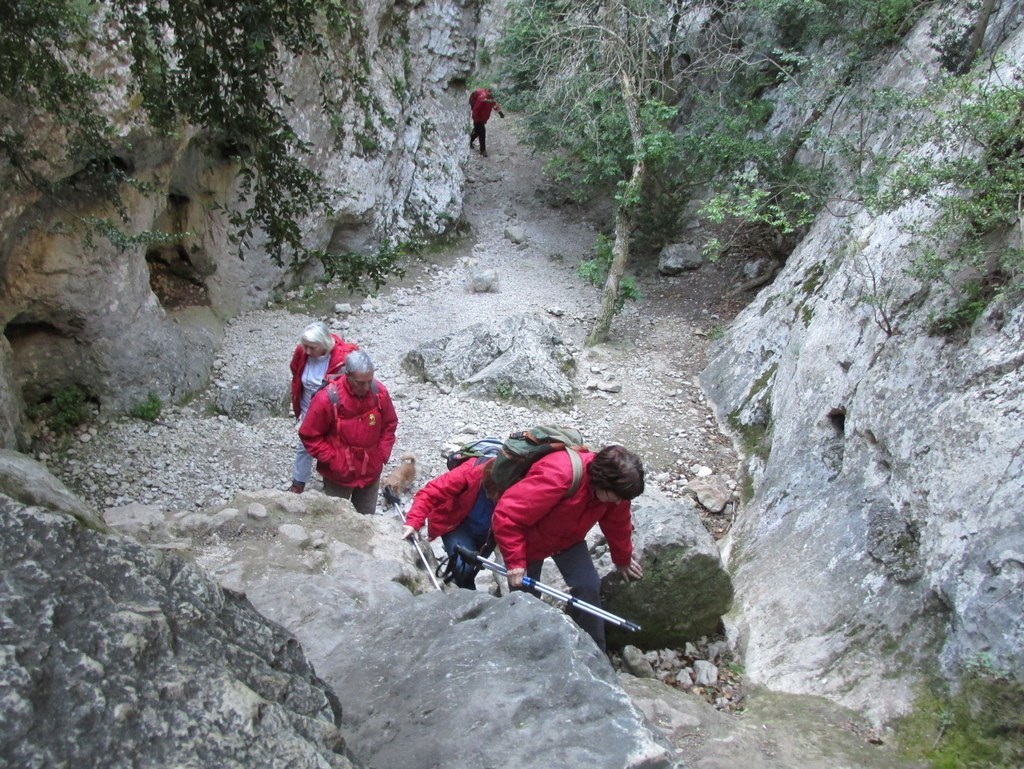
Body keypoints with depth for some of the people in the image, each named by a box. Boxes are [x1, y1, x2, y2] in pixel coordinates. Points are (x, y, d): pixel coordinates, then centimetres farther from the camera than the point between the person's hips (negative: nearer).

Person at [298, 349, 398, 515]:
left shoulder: (380, 392, -12)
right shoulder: (327, 399, -23)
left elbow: (389, 425, 4)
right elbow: (310, 435, -13)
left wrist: (382, 455, -4)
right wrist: (332, 460, -16)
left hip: (371, 471, 3)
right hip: (338, 474, -3)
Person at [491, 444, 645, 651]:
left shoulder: (612, 486, -20)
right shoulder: (557, 476, -43)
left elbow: (618, 524, 3)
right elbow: (506, 515, -38)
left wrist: (623, 560, 18)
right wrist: (515, 561, -34)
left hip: (568, 538, 5)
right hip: (526, 539, -5)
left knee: (588, 586, -10)